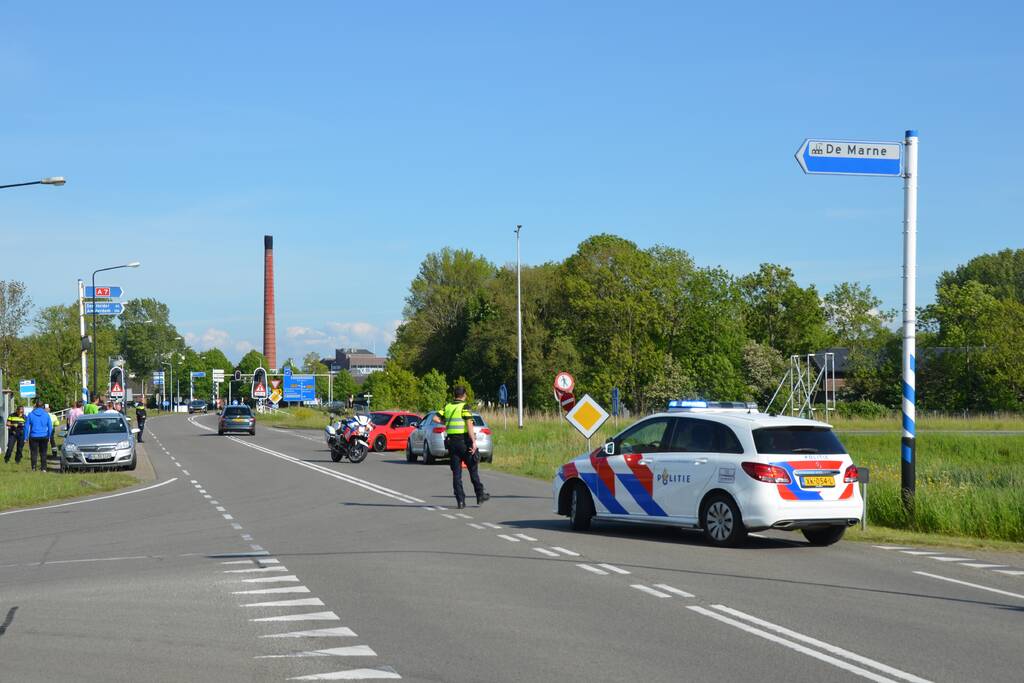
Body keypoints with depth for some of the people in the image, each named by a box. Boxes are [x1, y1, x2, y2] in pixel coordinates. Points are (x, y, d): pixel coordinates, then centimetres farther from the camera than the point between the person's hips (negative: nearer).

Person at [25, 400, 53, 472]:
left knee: (34, 453, 4)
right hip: (44, 436, 1)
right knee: (43, 453, 10)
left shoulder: (31, 415, -1)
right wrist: (49, 437, 14)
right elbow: (50, 427, 4)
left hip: (34, 436, -1)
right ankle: (43, 468, 8)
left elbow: (27, 426, -1)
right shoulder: (46, 415, 1)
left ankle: (33, 468, -5)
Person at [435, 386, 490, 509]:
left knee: (456, 472, 5)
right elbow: (469, 424, -16)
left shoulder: (447, 407, 7)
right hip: (464, 441, -4)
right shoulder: (464, 407, -7)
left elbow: (436, 418, 0)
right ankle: (480, 495, 15)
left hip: (451, 442, 4)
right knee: (473, 469, 8)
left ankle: (460, 500, 0)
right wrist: (474, 441, -18)